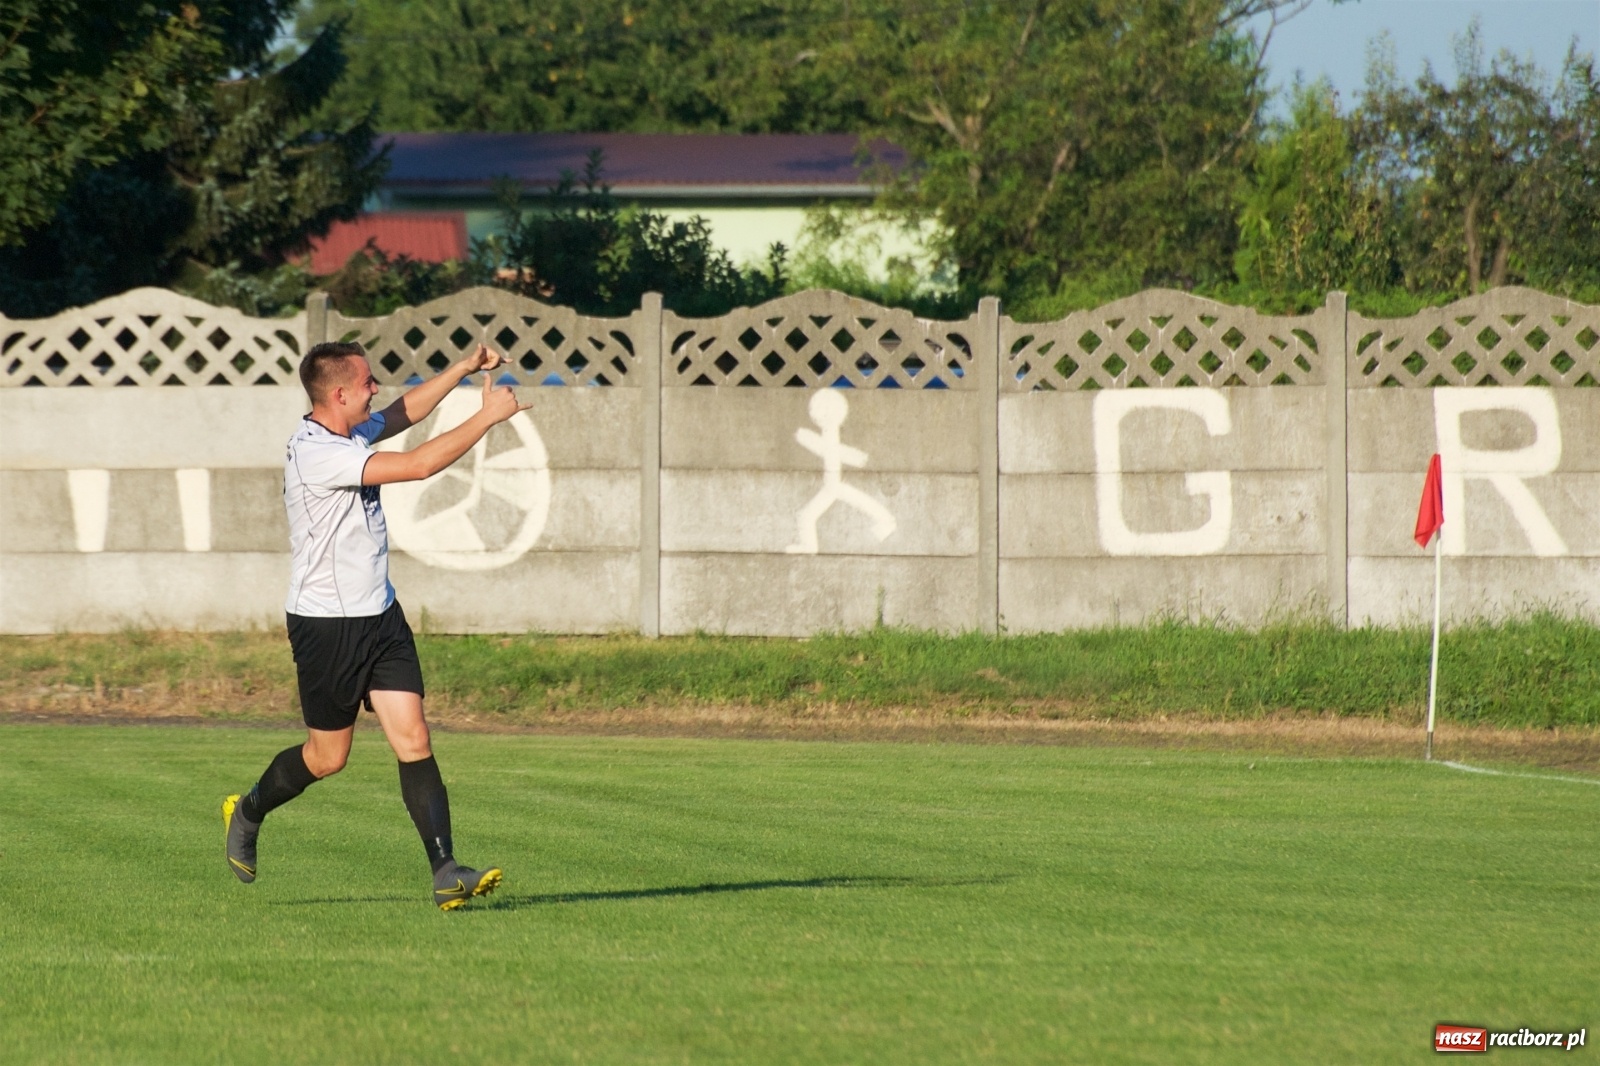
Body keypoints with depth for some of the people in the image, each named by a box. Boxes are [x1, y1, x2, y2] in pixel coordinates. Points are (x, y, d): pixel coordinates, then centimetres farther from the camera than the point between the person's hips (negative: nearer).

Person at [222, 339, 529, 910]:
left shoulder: (352, 431, 5)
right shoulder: (315, 454, -24)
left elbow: (405, 411, 26)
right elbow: (419, 464, -30)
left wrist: (465, 368, 13)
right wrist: (488, 417, -23)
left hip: (379, 616, 8)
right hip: (326, 626, -8)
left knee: (414, 740, -5)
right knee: (328, 756, 8)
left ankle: (446, 873, -11)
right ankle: (247, 814, 36)